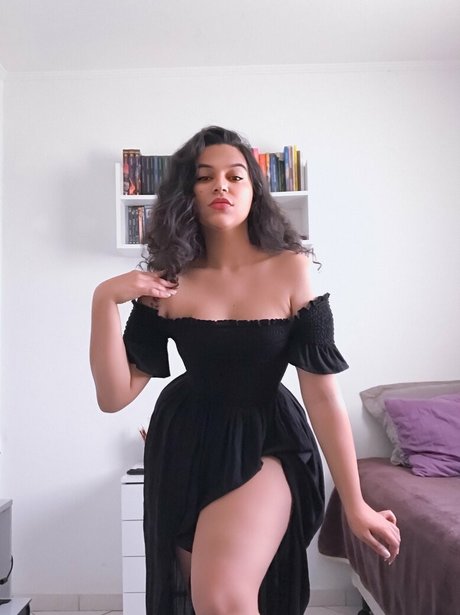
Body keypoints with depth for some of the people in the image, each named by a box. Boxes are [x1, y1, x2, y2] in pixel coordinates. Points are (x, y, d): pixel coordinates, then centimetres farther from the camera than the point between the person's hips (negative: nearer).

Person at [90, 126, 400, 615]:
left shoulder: (290, 269, -14)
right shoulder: (169, 280, -10)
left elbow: (323, 394, -13)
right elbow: (114, 396, -12)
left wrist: (355, 505, -10)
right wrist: (104, 300, -24)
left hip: (265, 441, -2)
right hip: (185, 447, 3)